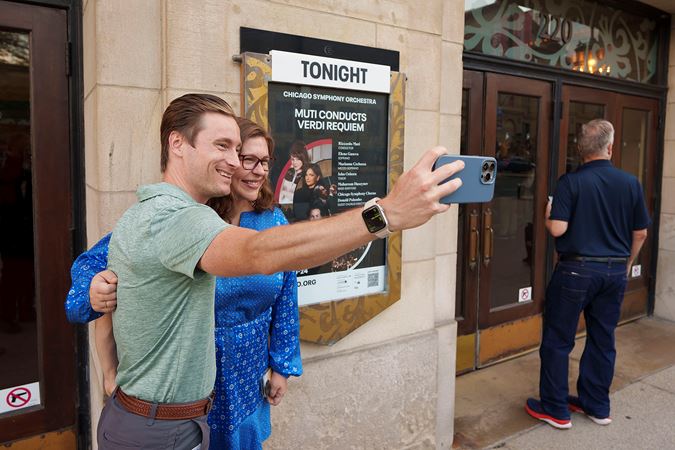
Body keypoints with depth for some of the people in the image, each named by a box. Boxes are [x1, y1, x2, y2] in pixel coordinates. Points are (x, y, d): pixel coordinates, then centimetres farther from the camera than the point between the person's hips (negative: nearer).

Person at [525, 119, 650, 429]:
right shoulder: (631, 183, 2)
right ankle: (596, 406, 28)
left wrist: (548, 215, 3)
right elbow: (640, 234, 7)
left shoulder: (571, 182, -12)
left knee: (557, 340, 6)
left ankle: (555, 409, 15)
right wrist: (626, 264, 21)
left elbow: (557, 229, -18)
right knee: (603, 340, 16)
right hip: (615, 271, 5)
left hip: (577, 269, -5)